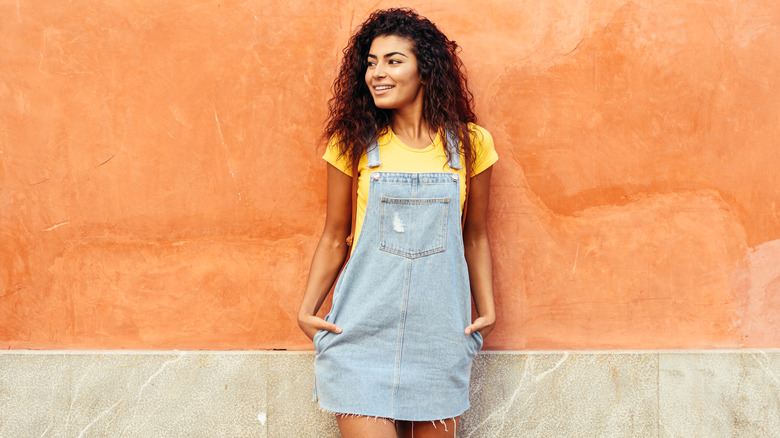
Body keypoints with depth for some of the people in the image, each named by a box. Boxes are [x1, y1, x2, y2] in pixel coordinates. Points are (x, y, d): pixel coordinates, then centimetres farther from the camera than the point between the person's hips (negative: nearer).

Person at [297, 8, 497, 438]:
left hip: (439, 334, 1)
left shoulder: (469, 144, 4)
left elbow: (475, 238, 11)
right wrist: (307, 309, -1)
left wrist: (487, 309, 3)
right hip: (362, 332, -1)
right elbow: (334, 239, 7)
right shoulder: (353, 144, 1)